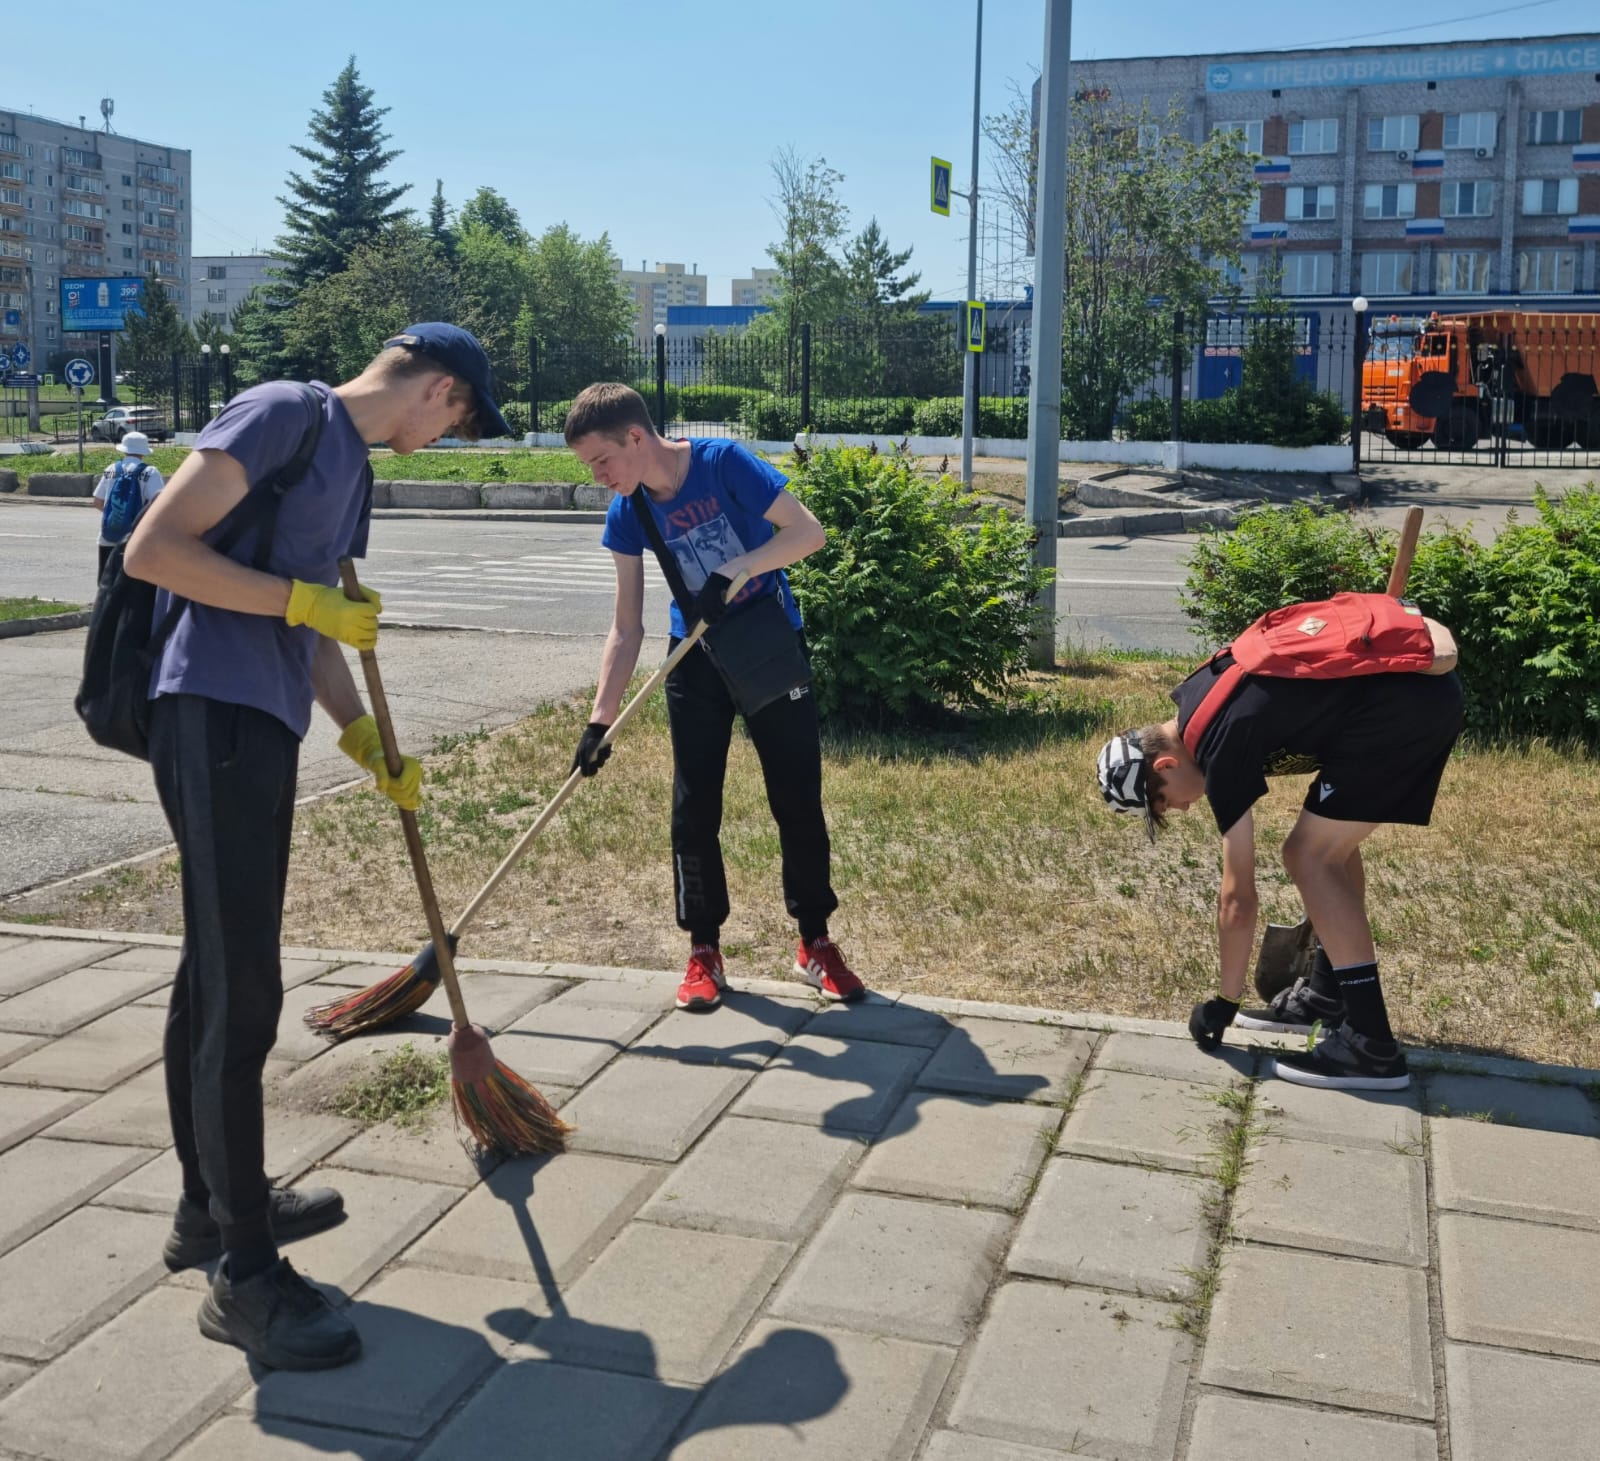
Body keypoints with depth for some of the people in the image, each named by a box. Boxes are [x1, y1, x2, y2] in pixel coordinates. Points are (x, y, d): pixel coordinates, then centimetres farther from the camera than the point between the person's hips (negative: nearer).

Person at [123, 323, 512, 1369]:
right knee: (244, 993, -8)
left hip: (264, 730, 10)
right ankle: (244, 1274, 0)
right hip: (213, 721, -10)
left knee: (217, 976, 17)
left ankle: (214, 1205, 31)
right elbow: (152, 550, -16)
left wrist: (368, 742, 16)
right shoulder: (283, 414, -8)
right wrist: (306, 600, -15)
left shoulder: (353, 468, 20)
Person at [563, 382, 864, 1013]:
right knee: (694, 807, 1)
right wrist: (600, 719, -12)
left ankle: (815, 943, 18)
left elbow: (807, 531, -22)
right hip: (696, 659, 3)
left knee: (798, 799, 3)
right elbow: (626, 627, -6)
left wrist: (732, 571, -32)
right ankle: (704, 950, 15)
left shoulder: (723, 463, -21)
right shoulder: (628, 513, -9)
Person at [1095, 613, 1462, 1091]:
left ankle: (1371, 1044, -8)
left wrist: (1225, 1003, 4)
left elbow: (1238, 898, -6)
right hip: (1429, 693, 10)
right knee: (1331, 843, 19)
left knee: (1309, 855, -7)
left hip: (1400, 709, -10)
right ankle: (1327, 993, 29)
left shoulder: (1222, 751, -12)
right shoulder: (1198, 693, 12)